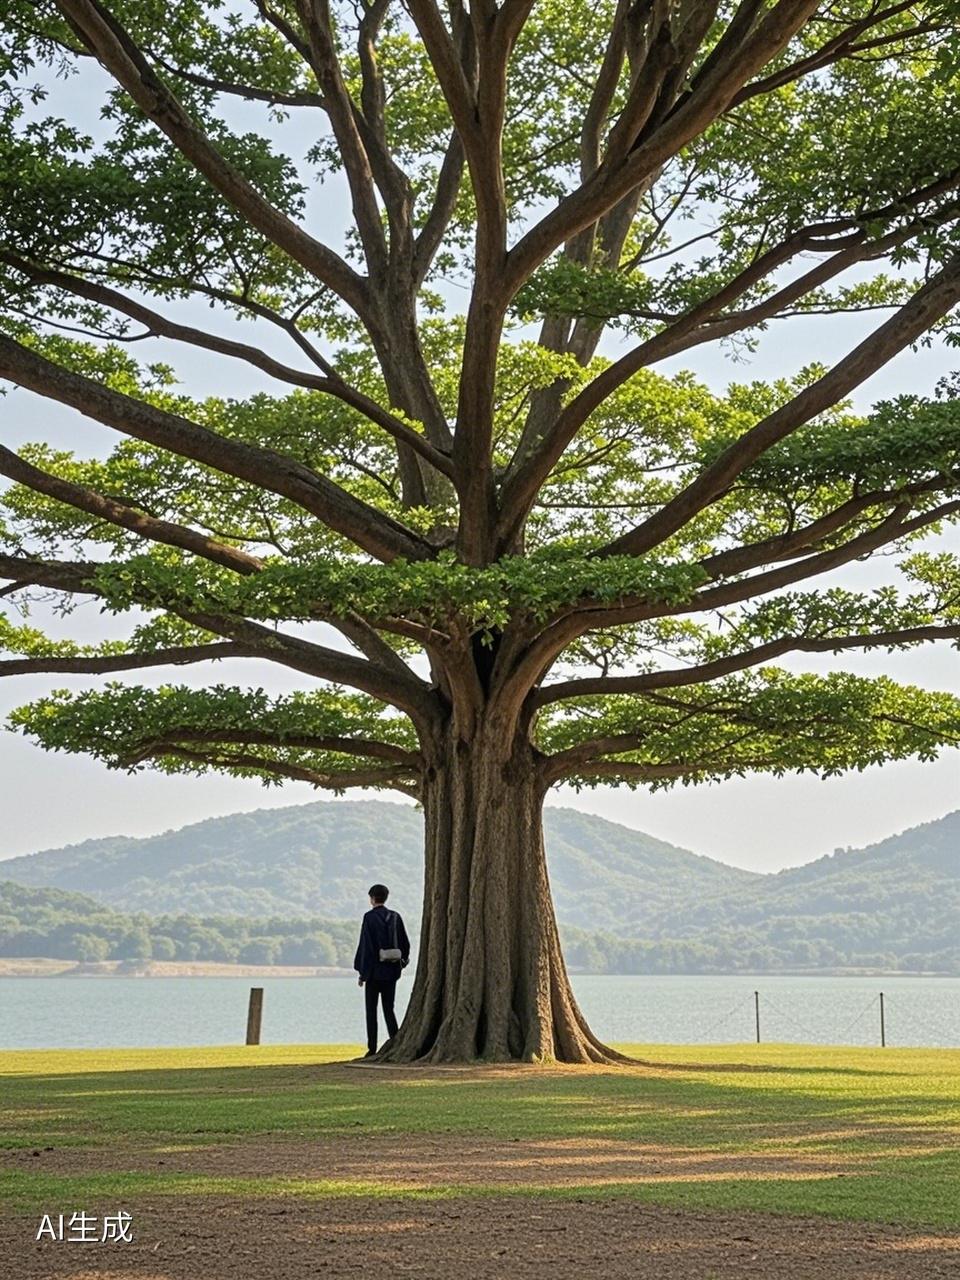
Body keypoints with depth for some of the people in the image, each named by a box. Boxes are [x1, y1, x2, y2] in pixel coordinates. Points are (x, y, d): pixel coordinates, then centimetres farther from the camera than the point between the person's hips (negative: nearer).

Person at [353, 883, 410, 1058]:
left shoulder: (369, 917, -10)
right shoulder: (395, 916, 4)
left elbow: (365, 945, -13)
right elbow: (405, 943, 8)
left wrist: (362, 971, -8)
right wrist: (403, 960, 24)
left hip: (374, 970, -4)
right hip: (391, 970, 4)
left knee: (371, 1010, 5)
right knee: (389, 1008, 11)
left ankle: (372, 1048, 3)